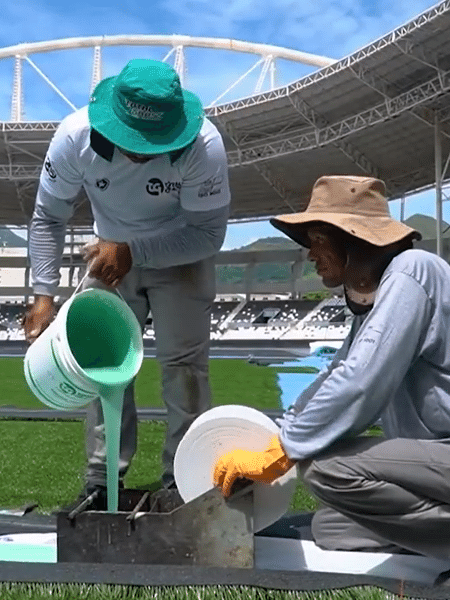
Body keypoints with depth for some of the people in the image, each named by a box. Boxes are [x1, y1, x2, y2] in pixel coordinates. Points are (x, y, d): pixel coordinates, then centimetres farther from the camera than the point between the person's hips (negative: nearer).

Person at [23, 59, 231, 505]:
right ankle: (102, 480, 16)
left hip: (180, 257, -2)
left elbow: (209, 234, -26)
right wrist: (44, 293, -22)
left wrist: (133, 252, -35)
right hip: (110, 253, 3)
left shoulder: (204, 144, -32)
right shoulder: (75, 136, -26)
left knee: (182, 363, -8)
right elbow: (48, 218, -14)